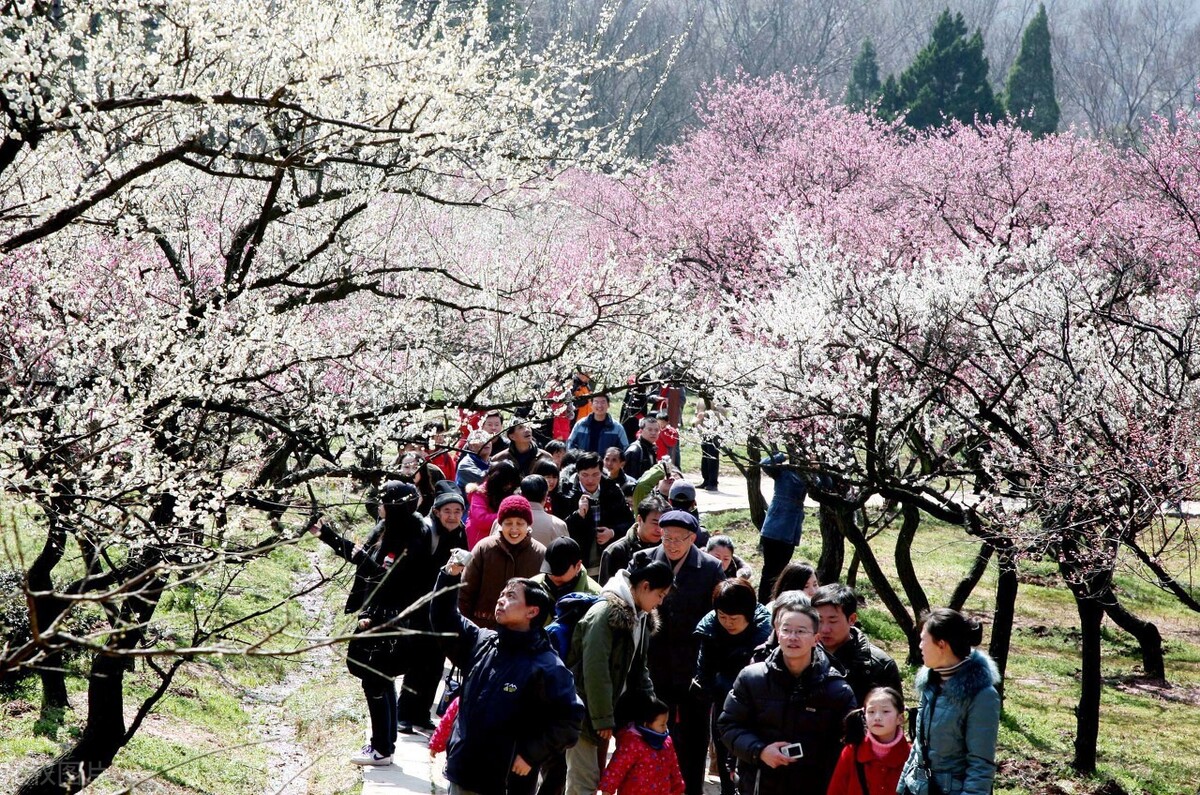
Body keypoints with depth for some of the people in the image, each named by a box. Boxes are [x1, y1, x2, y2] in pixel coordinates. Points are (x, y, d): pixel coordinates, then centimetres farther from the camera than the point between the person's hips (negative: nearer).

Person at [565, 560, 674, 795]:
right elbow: (595, 670, -23)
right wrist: (603, 718, -21)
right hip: (585, 711, -9)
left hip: (608, 706, 9)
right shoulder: (605, 613, -21)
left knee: (598, 775, 14)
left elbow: (638, 668, 18)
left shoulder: (641, 617, 8)